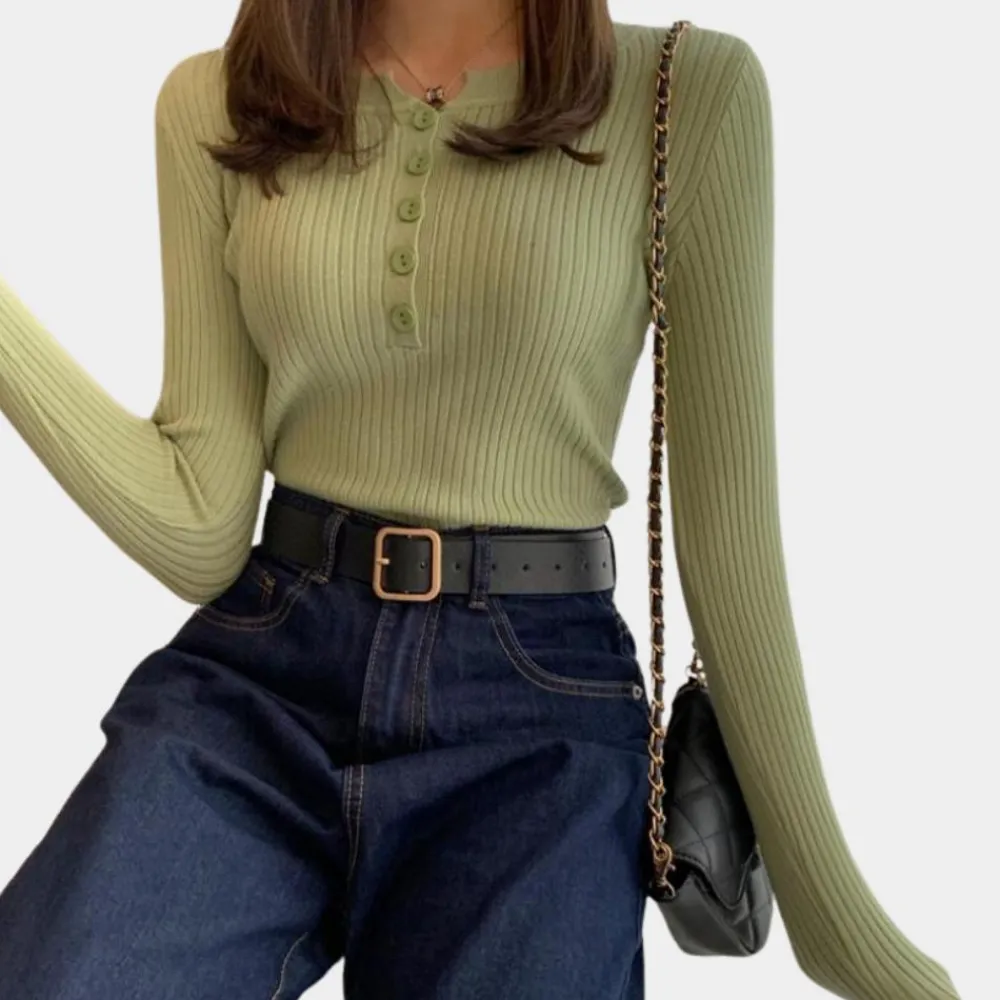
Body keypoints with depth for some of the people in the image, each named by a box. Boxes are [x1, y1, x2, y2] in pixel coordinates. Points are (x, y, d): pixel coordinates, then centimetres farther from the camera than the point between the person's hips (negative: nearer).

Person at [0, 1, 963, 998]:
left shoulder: (693, 92, -3)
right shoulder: (213, 104, 5)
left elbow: (728, 519, -2)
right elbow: (201, 526, 0)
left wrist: (827, 901, 2)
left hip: (540, 728, -1)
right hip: (254, 670, 2)